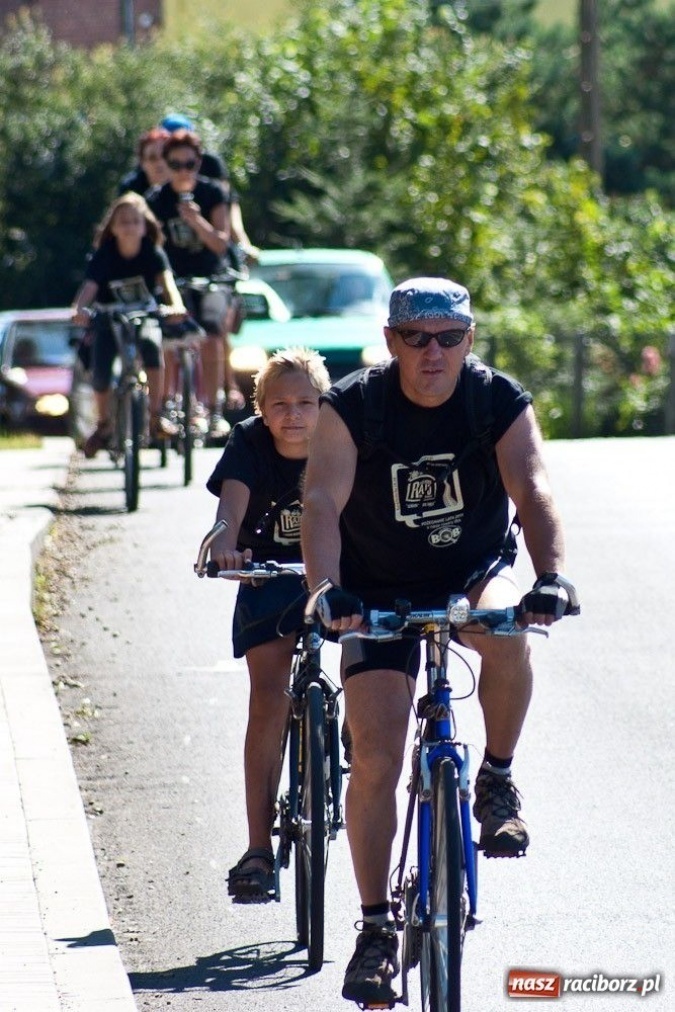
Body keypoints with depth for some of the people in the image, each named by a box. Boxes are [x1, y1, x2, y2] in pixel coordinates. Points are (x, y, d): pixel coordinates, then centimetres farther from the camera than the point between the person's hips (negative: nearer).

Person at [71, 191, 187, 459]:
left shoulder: (153, 254, -12)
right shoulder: (103, 257, -13)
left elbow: (166, 280, -27)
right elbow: (89, 287, -26)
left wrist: (176, 305, -48)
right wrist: (79, 309, -48)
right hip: (109, 319, 1)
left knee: (152, 347, -31)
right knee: (100, 374, -15)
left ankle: (155, 417, -19)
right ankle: (103, 424, 13)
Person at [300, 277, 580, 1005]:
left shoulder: (500, 402, -14)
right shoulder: (352, 408, -17)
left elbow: (531, 490, -26)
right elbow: (323, 504, -27)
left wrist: (551, 577, -43)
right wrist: (327, 590, -44)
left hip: (475, 572, 0)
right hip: (382, 590, 0)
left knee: (507, 635, -36)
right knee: (375, 757, -10)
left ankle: (497, 781, -11)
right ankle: (376, 927, -1)